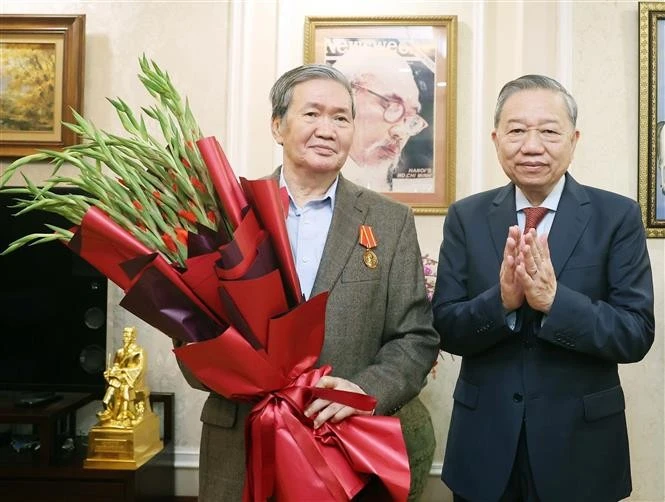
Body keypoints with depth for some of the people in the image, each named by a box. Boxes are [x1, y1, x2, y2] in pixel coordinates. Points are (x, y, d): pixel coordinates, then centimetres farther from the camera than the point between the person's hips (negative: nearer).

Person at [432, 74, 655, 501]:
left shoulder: (618, 216, -5)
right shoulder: (466, 217, -2)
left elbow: (637, 334, -10)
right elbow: (446, 329, -5)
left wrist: (554, 300, -25)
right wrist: (501, 300, -23)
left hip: (580, 441, -1)